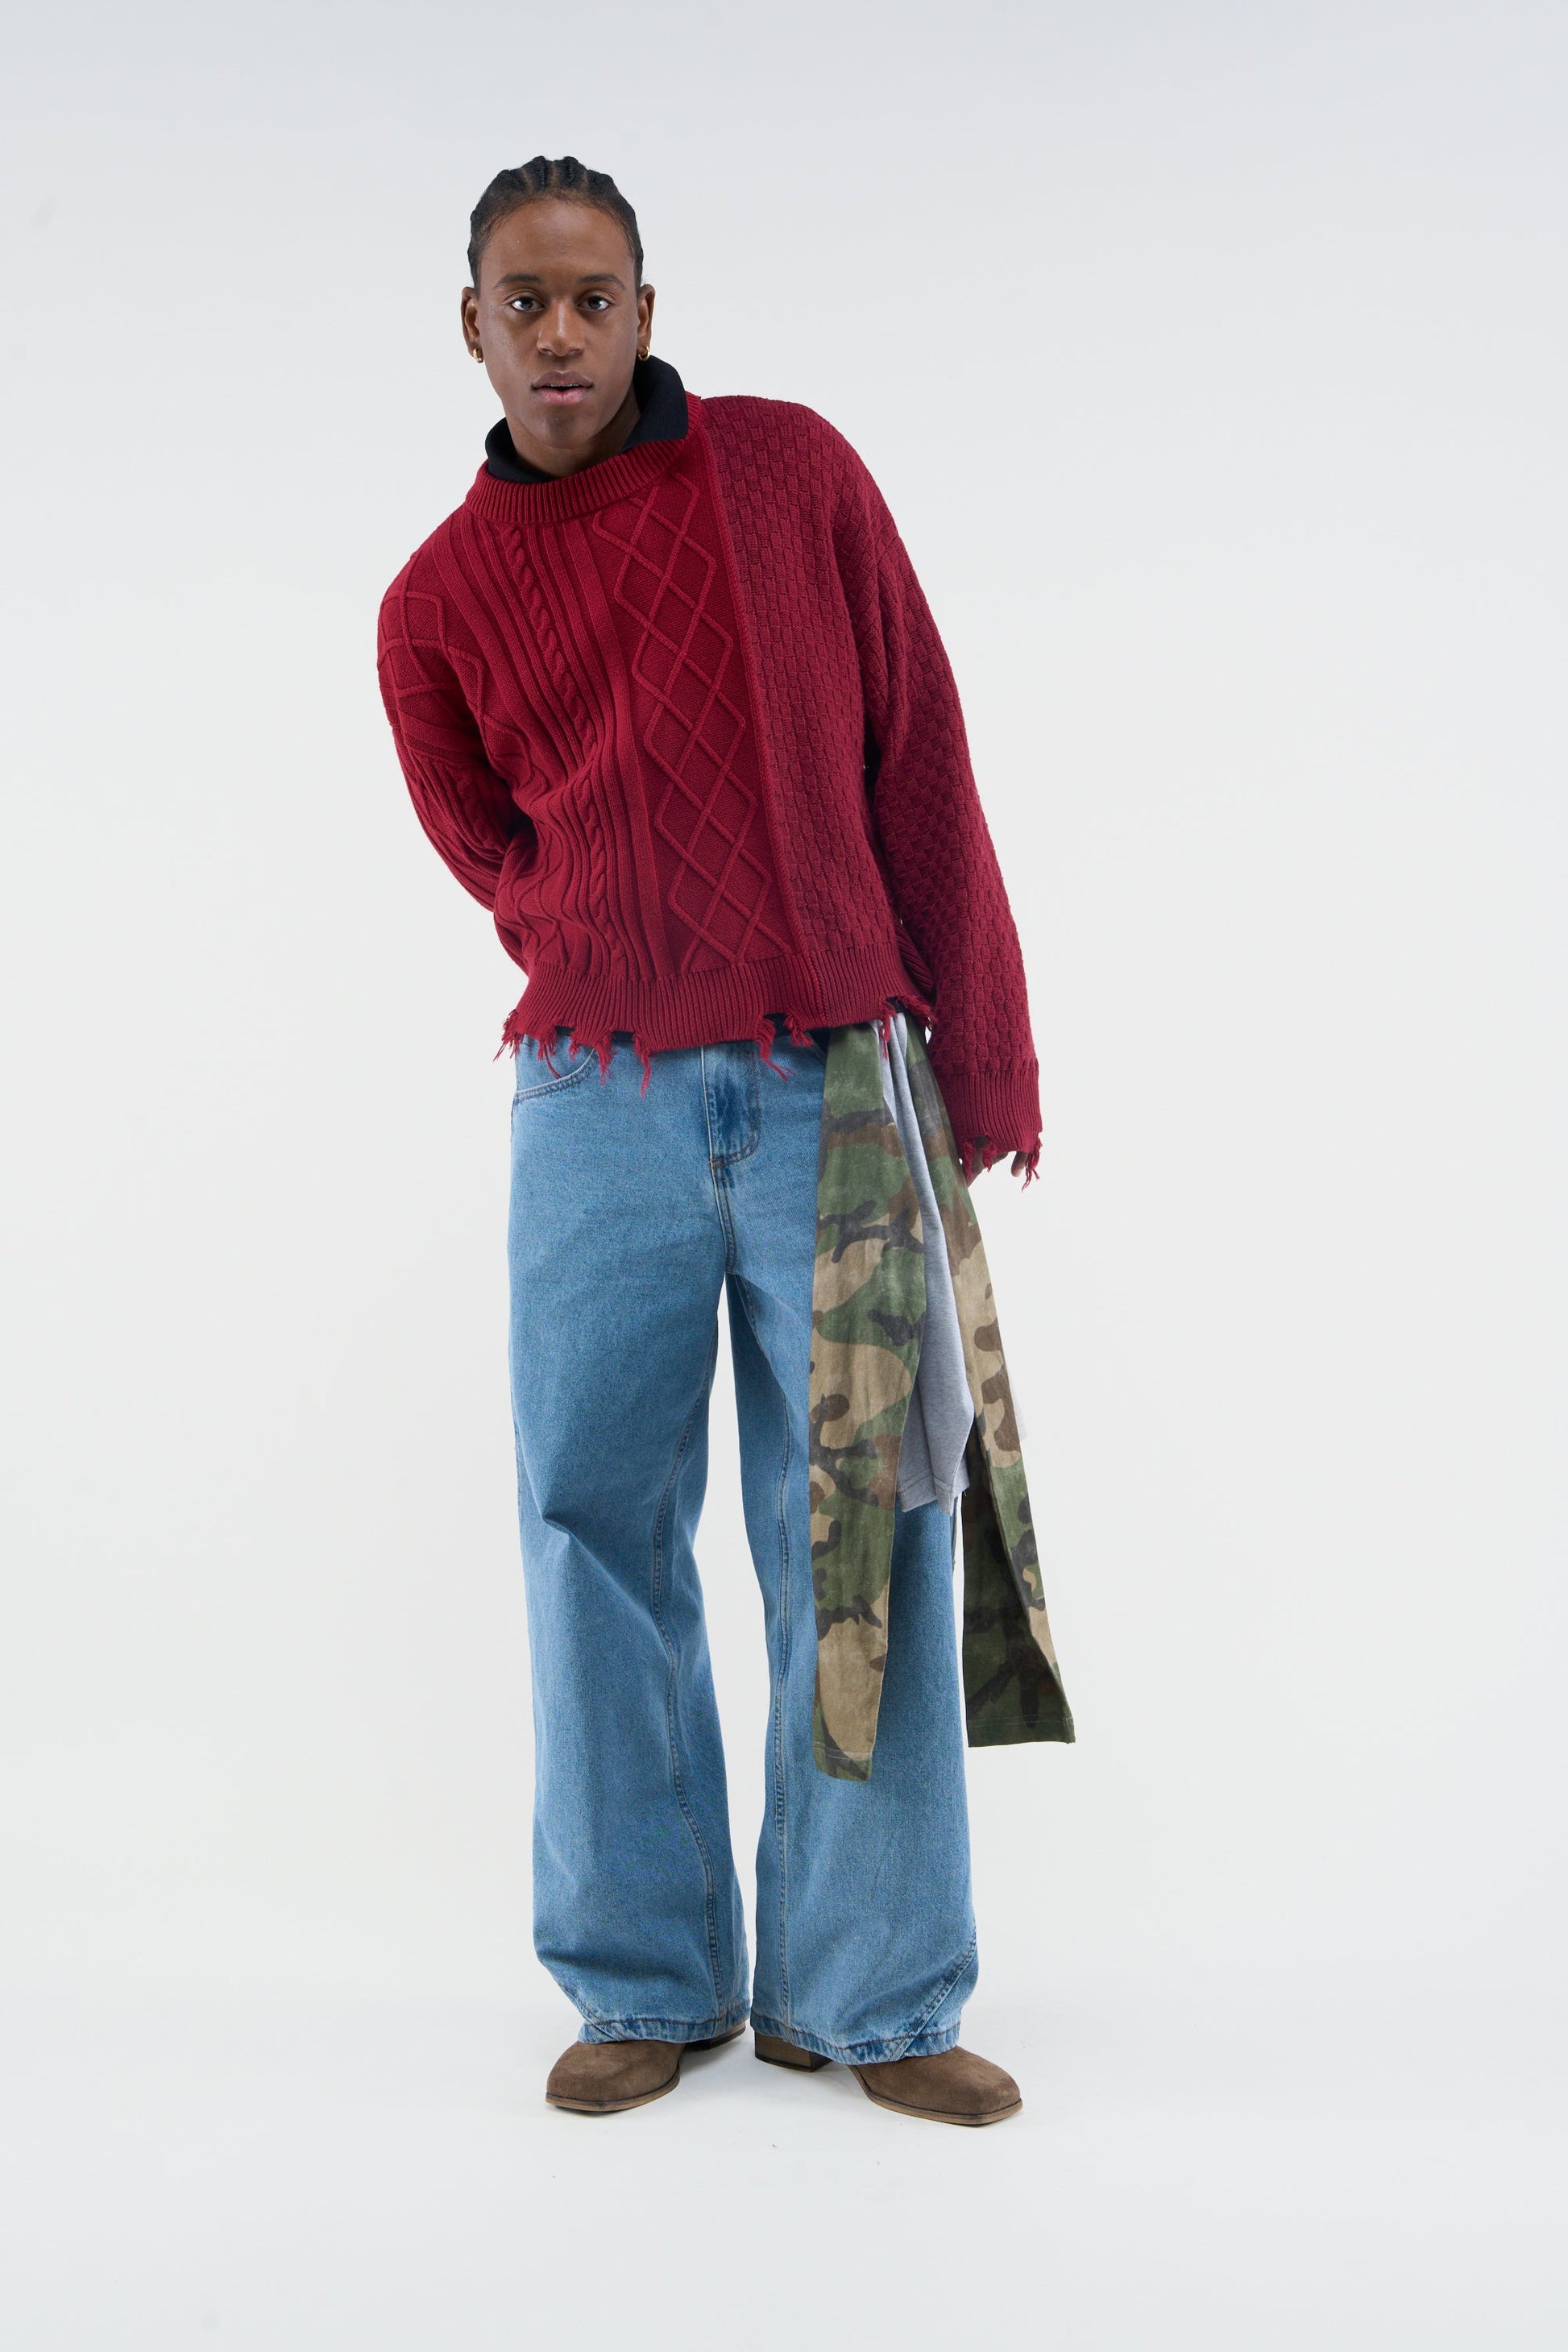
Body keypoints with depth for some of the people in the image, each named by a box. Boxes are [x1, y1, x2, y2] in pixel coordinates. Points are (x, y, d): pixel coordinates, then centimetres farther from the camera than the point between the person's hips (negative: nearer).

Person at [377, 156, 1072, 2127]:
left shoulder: (792, 472, 4)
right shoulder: (436, 603, 8)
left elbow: (921, 770, 4)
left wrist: (985, 1059, 1)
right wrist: (629, 981, 11)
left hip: (838, 1087, -1)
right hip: (598, 1098, 2)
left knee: (861, 1539, 0)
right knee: (595, 1531, 1)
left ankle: (868, 1999, 12)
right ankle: (643, 1986, 15)